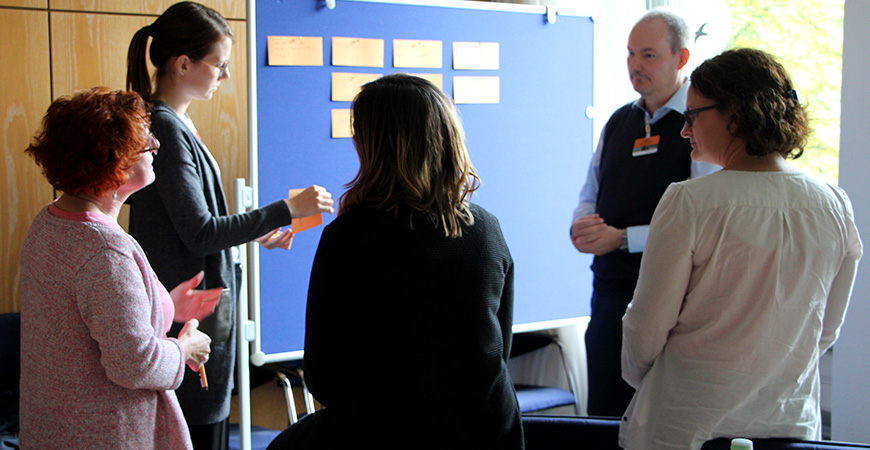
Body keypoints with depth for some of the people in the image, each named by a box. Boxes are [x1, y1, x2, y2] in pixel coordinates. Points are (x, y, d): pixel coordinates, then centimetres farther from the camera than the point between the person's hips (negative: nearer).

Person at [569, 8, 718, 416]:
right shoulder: (618, 122, 15)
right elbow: (590, 196, 21)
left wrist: (623, 238, -18)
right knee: (602, 416, 12)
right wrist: (582, 227, -2)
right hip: (609, 290, 7)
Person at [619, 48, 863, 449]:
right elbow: (827, 330, 8)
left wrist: (635, 374, 9)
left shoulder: (689, 203, -18)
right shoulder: (835, 206, -3)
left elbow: (647, 326, -10)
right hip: (792, 417, 5)